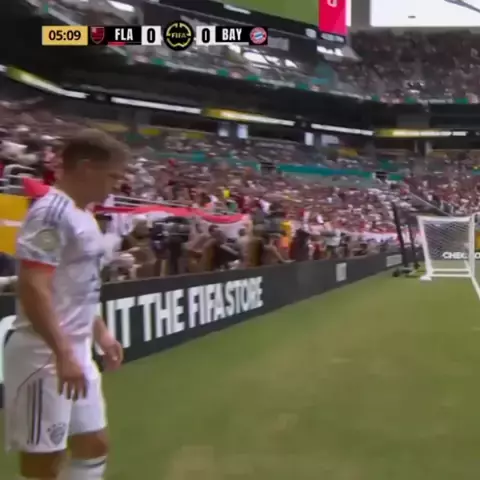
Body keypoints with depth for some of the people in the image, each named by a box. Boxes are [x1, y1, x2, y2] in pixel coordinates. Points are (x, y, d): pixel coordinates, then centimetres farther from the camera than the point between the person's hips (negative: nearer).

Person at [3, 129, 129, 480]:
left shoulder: (83, 214, 13)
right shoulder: (51, 212, -17)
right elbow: (32, 289, -24)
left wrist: (100, 332, 21)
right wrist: (62, 354, -26)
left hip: (78, 353, 10)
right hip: (45, 356, -10)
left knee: (94, 445, 17)